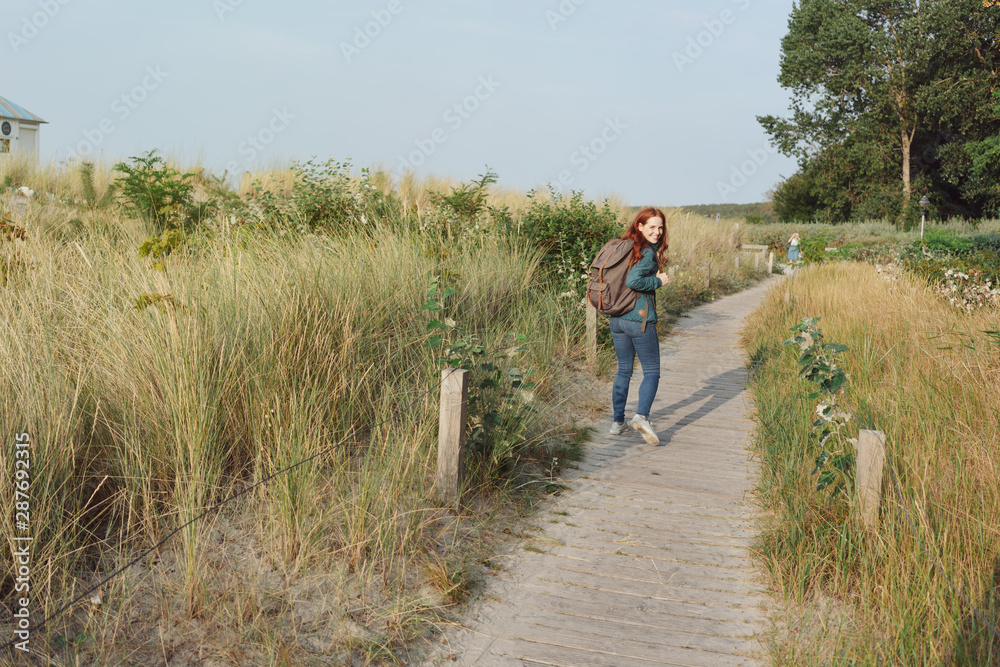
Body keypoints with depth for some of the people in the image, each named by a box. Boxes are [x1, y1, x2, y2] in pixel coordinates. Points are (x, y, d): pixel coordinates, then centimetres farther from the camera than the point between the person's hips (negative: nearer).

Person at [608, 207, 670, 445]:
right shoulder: (647, 252, -13)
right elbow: (633, 281, -26)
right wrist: (658, 281, -12)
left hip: (617, 318, 7)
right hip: (640, 320, -7)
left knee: (623, 370, 16)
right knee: (652, 372, 3)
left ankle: (617, 422, 19)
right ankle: (642, 416, -16)